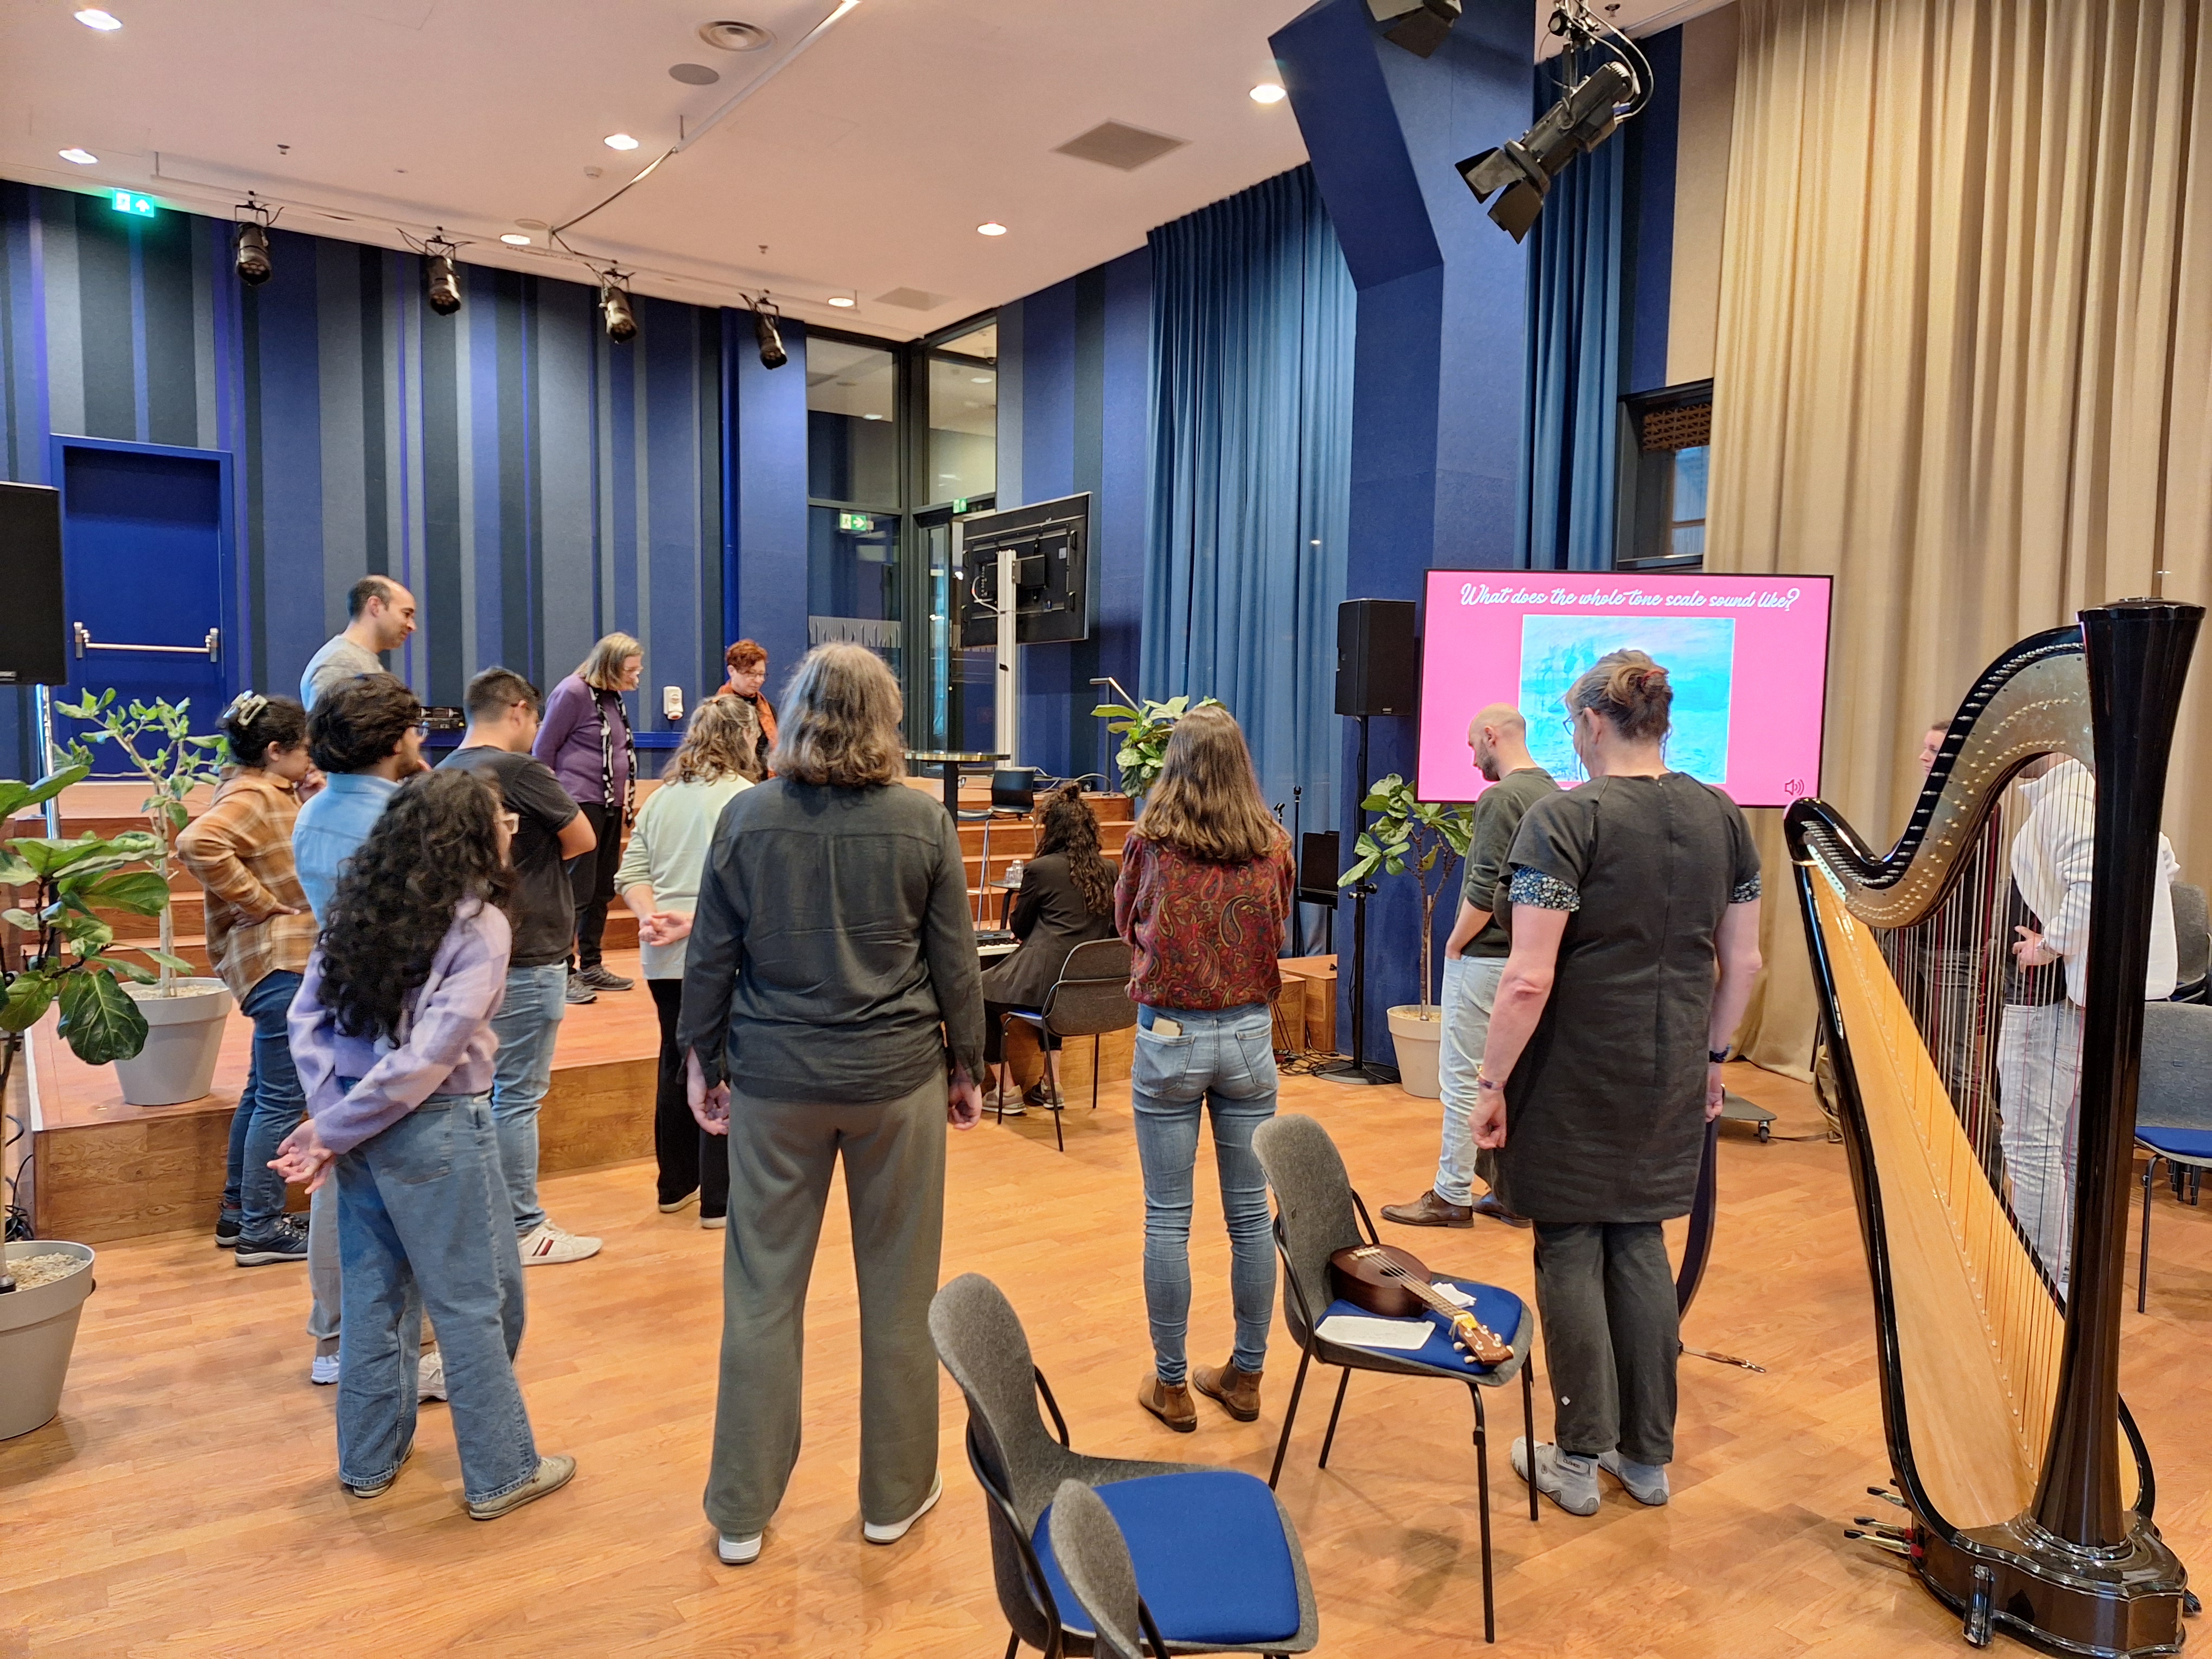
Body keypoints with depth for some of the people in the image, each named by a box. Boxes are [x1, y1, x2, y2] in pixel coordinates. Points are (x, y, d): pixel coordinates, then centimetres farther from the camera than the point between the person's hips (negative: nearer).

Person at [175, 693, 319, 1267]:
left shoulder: (276, 793, 14)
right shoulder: (250, 798, -16)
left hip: (290, 960, 11)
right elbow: (198, 842, -33)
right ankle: (261, 1230, 5)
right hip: (277, 960, -11)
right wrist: (260, 902, -24)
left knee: (265, 1092, 19)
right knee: (282, 1099, -4)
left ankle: (238, 1212, 31)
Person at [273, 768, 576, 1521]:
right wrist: (333, 1131, -11)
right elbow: (432, 1051, -20)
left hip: (360, 1125, 7)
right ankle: (501, 1473, 19)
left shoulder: (360, 907, 4)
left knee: (375, 1289, 19)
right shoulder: (478, 924, -15)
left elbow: (306, 1017, 1)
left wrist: (331, 1117, -4)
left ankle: (370, 1459, 33)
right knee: (474, 1300, 6)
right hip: (434, 1129, -7)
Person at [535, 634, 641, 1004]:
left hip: (610, 806, 8)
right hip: (580, 804, -8)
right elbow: (544, 749, -9)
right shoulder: (573, 692, -11)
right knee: (577, 890, -7)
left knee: (603, 889, 12)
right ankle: (562, 973, 0)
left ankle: (591, 966, 21)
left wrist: (623, 793, 12)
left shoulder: (613, 698, 13)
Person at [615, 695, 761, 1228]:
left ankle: (676, 1186, 31)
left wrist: (652, 917, -7)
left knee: (676, 1065, 18)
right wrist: (696, 924, -17)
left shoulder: (661, 797, 10)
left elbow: (630, 874, 5)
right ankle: (719, 1200, 9)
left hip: (665, 959, 7)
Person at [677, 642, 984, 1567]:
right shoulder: (924, 823, -6)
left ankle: (741, 1514, 23)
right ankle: (895, 1496, 28)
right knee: (898, 1292, 13)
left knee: (762, 1292, 11)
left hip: (774, 1078, 1)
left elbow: (712, 954, 0)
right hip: (897, 1076, 0)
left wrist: (699, 1056, 12)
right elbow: (956, 963, -1)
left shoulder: (748, 818, -5)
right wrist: (966, 1065, 10)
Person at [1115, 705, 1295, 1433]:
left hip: (1168, 1037, -2)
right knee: (1251, 1215, 13)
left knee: (1168, 1220, 7)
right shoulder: (1272, 847, -3)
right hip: (1249, 1036, 3)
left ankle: (1171, 1385, 17)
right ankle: (1245, 1377, 25)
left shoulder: (1149, 842, -9)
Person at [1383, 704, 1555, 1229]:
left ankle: (1453, 1196, 4)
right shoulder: (1553, 794, 11)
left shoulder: (1501, 798, -16)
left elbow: (1485, 889, -21)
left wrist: (1454, 946, -8)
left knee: (1463, 1077, -2)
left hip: (1487, 959, -9)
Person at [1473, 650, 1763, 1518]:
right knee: (1639, 1242, 17)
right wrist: (1710, 1055, 20)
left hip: (1576, 1078, -6)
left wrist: (1492, 1081, -12)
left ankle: (1579, 1458, 20)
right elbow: (1743, 962, 9)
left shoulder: (1564, 818, -15)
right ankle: (1649, 1454, 27)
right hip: (1670, 1074, 6)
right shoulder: (1721, 816, 3)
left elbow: (1530, 977, -20)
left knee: (1571, 1250, 8)